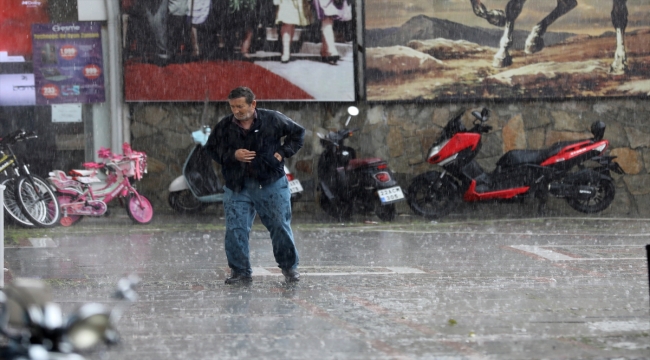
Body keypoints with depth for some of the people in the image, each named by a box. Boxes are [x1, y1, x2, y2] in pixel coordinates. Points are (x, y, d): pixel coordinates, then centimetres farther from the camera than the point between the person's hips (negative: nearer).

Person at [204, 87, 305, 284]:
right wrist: (232, 155, -9)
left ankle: (289, 266, 19)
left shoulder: (273, 119, -3)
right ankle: (240, 271, 6)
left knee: (280, 226, 2)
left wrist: (283, 152, -2)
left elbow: (297, 132, 9)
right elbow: (211, 148, 8)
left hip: (271, 184, -1)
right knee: (235, 229, -6)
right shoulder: (224, 126, 0)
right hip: (237, 186, 1)